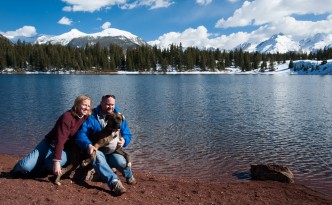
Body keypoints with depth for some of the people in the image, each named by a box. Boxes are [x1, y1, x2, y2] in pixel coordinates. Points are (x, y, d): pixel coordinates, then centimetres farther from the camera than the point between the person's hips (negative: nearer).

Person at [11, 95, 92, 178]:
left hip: (63, 149, 3)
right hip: (49, 144, -3)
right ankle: (18, 170, 24)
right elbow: (60, 139, -29)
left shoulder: (86, 118, -6)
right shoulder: (67, 116, -22)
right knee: (26, 166, -18)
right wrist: (57, 161, -35)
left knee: (62, 160, -33)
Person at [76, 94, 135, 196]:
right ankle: (114, 182, -48)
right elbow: (81, 134, -9)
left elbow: (127, 134, 12)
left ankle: (129, 176, 2)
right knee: (96, 157, -39)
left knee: (121, 162, -32)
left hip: (114, 150, 1)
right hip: (98, 149, -1)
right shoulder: (91, 117, 0)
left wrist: (124, 140, -13)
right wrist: (88, 145, -30)